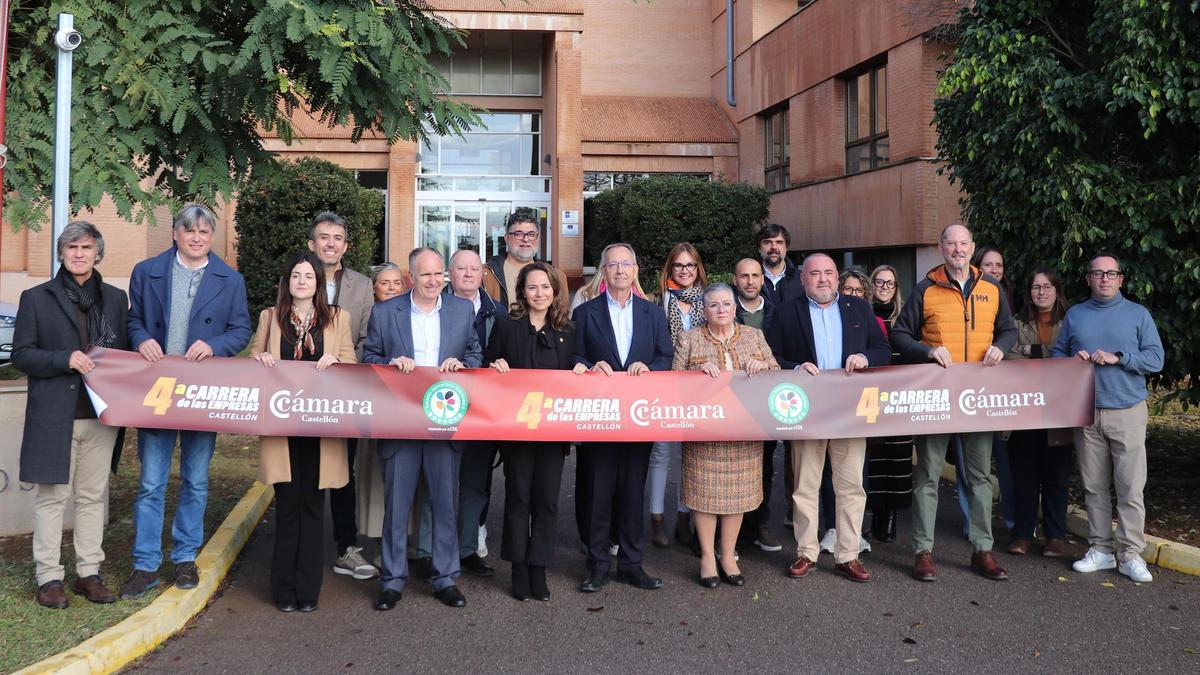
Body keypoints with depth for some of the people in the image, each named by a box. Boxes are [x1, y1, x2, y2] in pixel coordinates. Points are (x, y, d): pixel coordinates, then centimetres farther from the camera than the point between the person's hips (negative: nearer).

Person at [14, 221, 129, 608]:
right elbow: (21, 355, 0)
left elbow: (126, 352, 15)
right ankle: (49, 577, 11)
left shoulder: (115, 299, 12)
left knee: (93, 496, 8)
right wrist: (66, 359, -16)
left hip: (101, 415, 3)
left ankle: (89, 573, 17)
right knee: (52, 496, 2)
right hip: (54, 415, -3)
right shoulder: (37, 298, 3)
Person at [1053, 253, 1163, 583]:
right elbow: (1057, 354, 14)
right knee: (1094, 486, 7)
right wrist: (1073, 361, -7)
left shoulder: (1138, 314, 4)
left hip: (1127, 411, -2)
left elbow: (1155, 359, -3)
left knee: (1131, 488, -5)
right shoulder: (1075, 315, 12)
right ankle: (1101, 549, 16)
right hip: (1086, 412, 3)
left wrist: (1117, 357, -15)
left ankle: (1131, 554, 3)